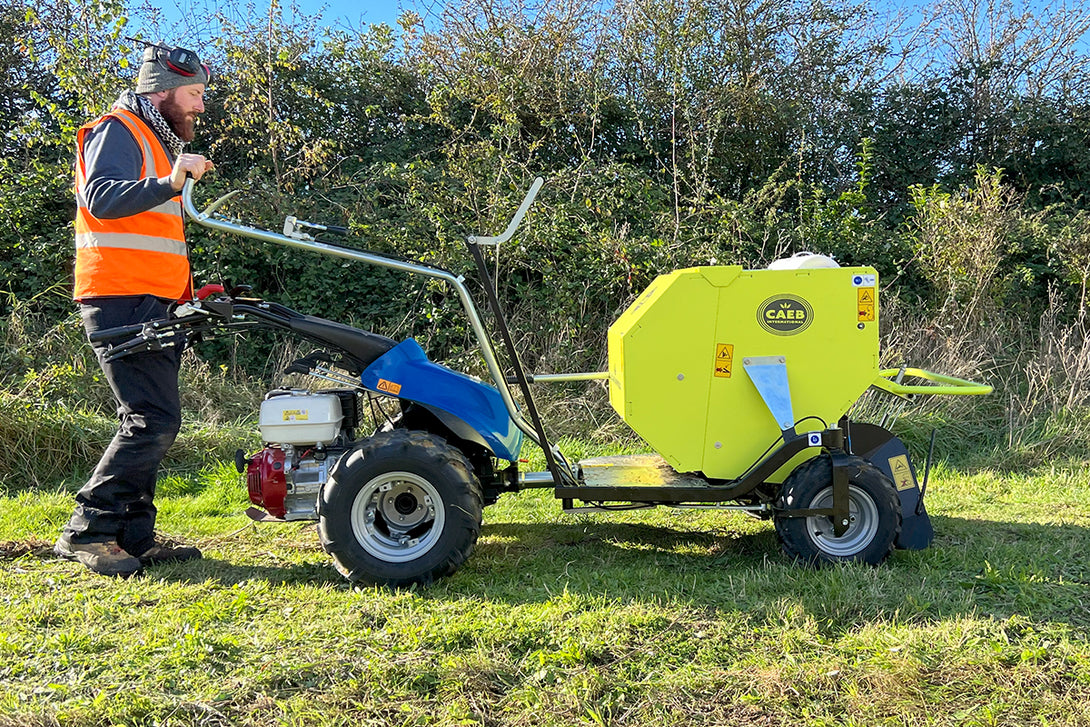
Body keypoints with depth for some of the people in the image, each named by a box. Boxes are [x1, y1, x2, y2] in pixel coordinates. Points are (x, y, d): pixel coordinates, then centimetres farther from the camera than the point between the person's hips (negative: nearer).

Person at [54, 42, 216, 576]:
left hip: (150, 305, 10)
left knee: (148, 422, 7)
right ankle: (85, 532, -6)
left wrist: (185, 291, 25)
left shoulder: (155, 142, 27)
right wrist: (170, 182, -35)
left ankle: (134, 538, 11)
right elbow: (101, 197, -22)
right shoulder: (118, 130, -3)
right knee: (153, 420, -15)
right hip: (122, 300, -10)